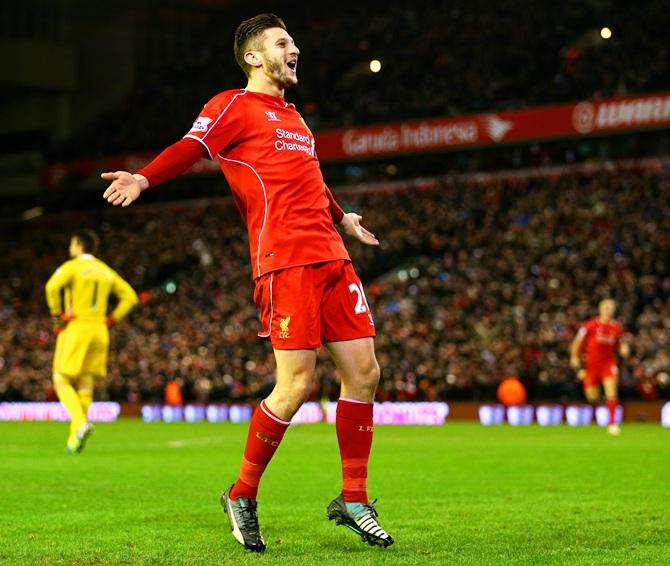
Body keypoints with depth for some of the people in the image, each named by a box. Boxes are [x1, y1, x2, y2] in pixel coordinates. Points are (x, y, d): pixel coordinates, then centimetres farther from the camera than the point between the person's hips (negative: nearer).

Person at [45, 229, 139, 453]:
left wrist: (57, 315, -13)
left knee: (62, 382, 0)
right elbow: (130, 296, 13)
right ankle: (75, 439, 6)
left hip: (75, 327, -6)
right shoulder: (106, 271, 15)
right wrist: (111, 320, 10)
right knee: (86, 386, 9)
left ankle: (81, 423, -23)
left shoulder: (72, 266, -4)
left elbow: (52, 286, -24)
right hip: (99, 331, 6)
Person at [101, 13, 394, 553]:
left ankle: (353, 500, 16)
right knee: (296, 383, -12)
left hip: (330, 259, 8)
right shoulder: (234, 106, 2)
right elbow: (191, 147, -14)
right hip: (285, 261, -8)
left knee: (364, 372, 4)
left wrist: (342, 218, 57)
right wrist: (143, 178, -33)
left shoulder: (293, 117, 25)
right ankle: (242, 496, 6)